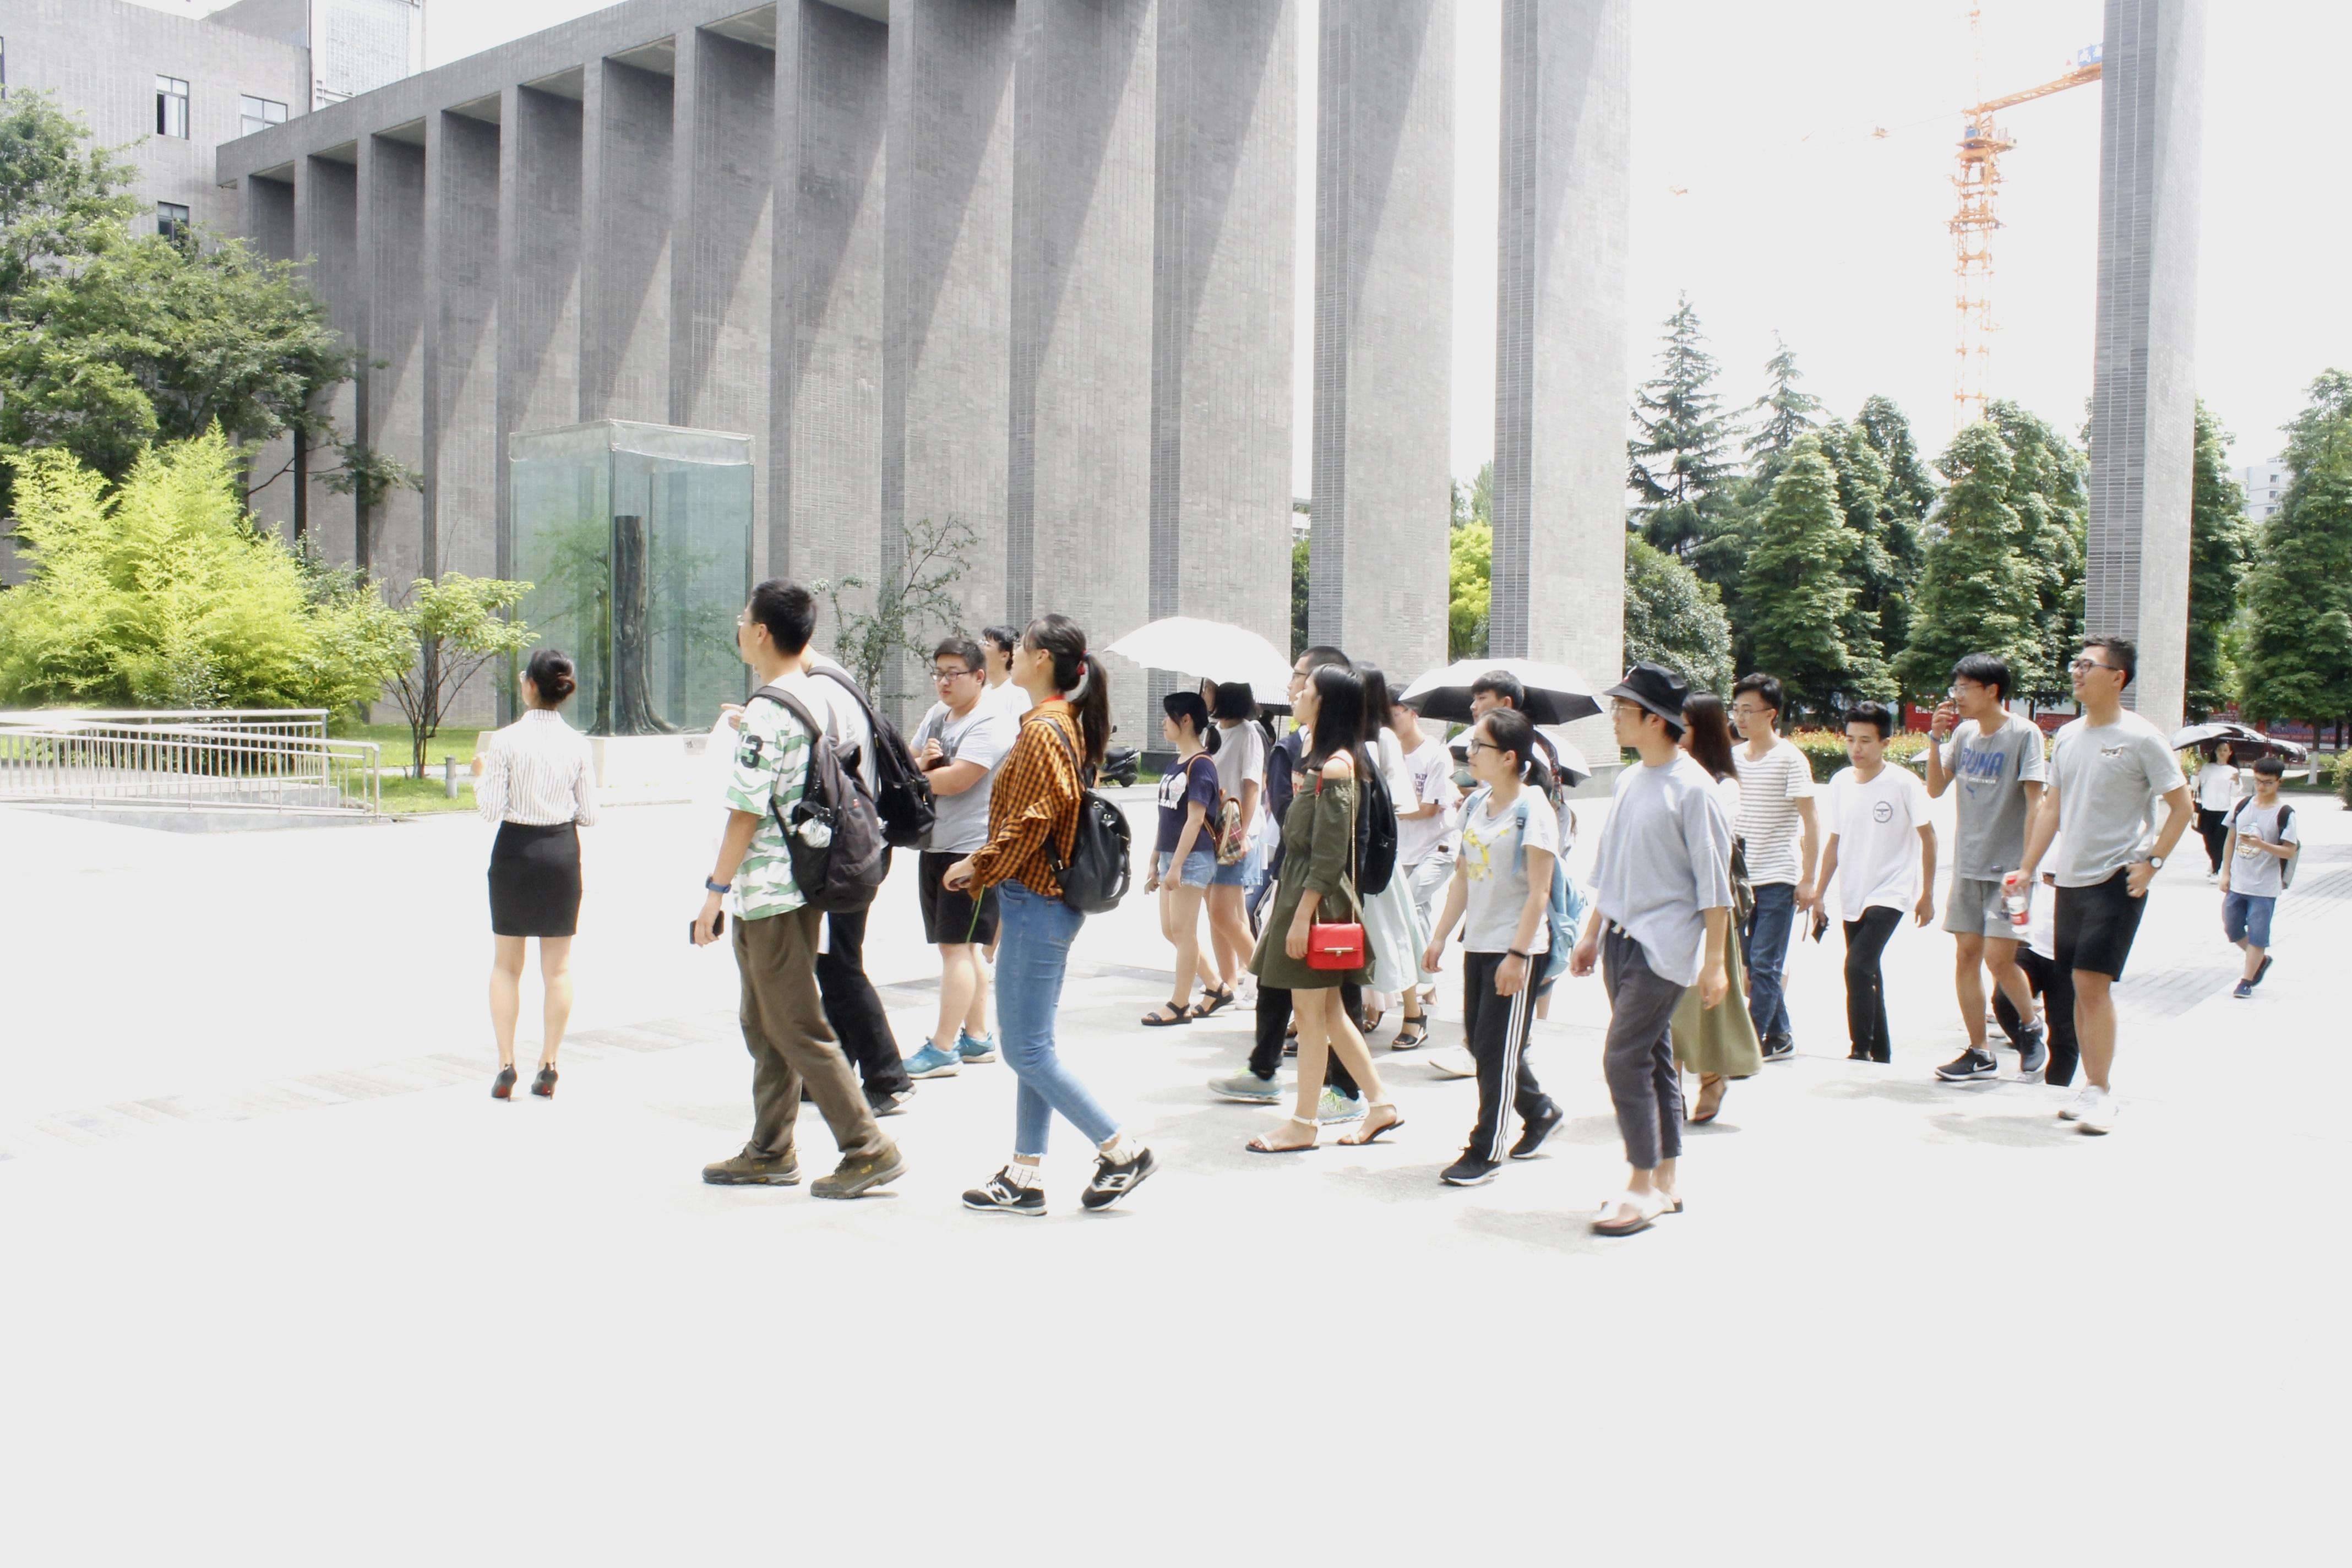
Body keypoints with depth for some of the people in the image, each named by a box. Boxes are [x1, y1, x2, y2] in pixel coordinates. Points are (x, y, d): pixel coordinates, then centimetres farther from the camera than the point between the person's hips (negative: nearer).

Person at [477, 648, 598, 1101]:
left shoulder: (505, 740, -11)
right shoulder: (578, 744, -2)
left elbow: (491, 810, -11)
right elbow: (589, 815, 1)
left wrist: (482, 778, 8)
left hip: (515, 850, -2)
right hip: (562, 851, 2)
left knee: (507, 965, 12)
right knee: (558, 967, 10)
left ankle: (506, 1066, 8)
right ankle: (547, 1068, 12)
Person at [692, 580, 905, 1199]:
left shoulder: (765, 714, -19)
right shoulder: (819, 694, 8)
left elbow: (747, 812, -19)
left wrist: (715, 891, -14)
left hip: (771, 890, -10)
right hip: (802, 880, 10)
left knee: (798, 1030, -2)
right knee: (766, 1027, 17)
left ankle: (868, 1149, 1)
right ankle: (770, 1153, 25)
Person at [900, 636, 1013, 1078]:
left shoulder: (991, 722, -13)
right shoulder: (937, 714, 14)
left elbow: (957, 779, -22)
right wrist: (922, 761, -8)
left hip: (973, 849, -9)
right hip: (934, 846, 9)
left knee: (957, 946, -8)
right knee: (960, 947, 14)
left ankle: (943, 1049, -5)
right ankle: (977, 1038, 23)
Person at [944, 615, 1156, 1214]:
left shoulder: (1041, 731, -17)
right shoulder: (1070, 725, 13)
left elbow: (1027, 825, -20)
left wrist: (977, 868, -6)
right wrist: (983, 865, 13)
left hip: (1034, 904, -10)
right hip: (1052, 900, 10)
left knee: (1025, 1050, -3)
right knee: (1032, 1047, 12)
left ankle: (1122, 1149, 2)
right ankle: (1024, 1176, 19)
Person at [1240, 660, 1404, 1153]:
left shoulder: (1335, 765, -16)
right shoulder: (1321, 756, 13)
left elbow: (1329, 854, -20)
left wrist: (1302, 915, -20)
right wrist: (1284, 899, 19)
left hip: (1318, 897, -10)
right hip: (1298, 888, 10)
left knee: (1312, 1011, 0)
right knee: (1327, 1010, 13)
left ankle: (1304, 1124, 10)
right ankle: (1381, 1105, 20)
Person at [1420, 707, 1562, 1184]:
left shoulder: (1532, 810, -13)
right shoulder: (1476, 805, 8)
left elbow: (1539, 892, -15)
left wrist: (1517, 954, -19)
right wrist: (1440, 936, 12)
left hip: (1516, 948, -8)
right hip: (1477, 943, 8)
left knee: (1496, 1049, -1)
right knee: (1481, 1042, 14)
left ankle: (1485, 1151, 10)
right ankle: (1541, 1110, 36)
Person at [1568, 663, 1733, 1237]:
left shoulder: (1692, 789, -12)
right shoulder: (1629, 781, 12)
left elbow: (1714, 882, -12)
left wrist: (1715, 962, -14)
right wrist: (1592, 935, 19)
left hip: (1665, 943, -8)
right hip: (1622, 939, 8)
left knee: (1624, 1058, -11)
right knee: (1652, 1059, 12)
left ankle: (1643, 1186, -1)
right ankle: (1664, 1183, 21)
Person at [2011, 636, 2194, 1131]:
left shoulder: (2141, 738, -7)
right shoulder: (2067, 737, 11)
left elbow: (2181, 806, -4)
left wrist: (2152, 861, -12)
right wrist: (2028, 869, 11)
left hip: (2117, 880, -7)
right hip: (2071, 879, 7)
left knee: (2092, 982, -13)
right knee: (2078, 988, 9)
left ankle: (2100, 1094, -4)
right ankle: (2097, 1088, 19)